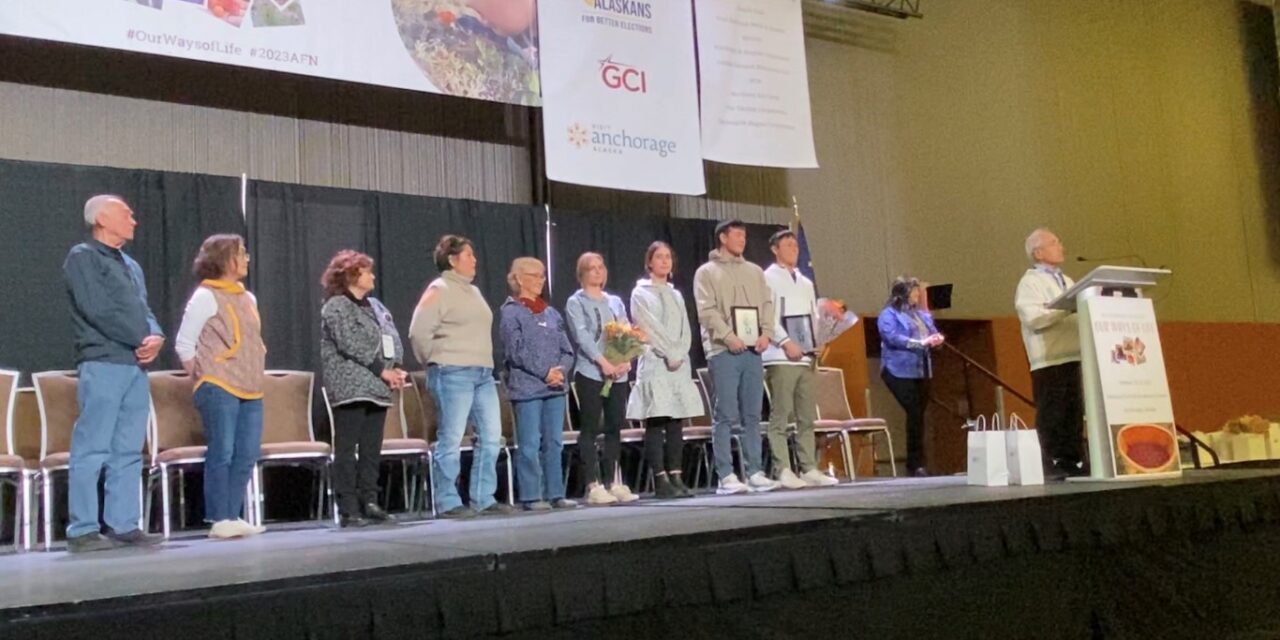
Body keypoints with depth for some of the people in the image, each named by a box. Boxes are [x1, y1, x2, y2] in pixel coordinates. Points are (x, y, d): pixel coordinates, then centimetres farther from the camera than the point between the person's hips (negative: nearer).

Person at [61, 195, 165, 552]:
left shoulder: (131, 266, 23)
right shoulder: (83, 257, -1)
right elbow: (98, 311, -11)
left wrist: (156, 338, -5)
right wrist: (140, 341, -8)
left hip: (136, 366, 8)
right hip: (102, 364, -7)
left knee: (128, 452, 6)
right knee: (92, 450, -6)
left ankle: (123, 525, 10)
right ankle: (83, 530, -3)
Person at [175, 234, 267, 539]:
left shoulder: (248, 297, 16)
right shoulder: (205, 296, -6)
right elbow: (184, 344, -6)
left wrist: (255, 377, 15)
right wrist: (204, 377, -3)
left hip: (250, 389, 7)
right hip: (219, 389, -7)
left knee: (246, 455, 4)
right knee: (222, 454, -6)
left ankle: (233, 516, 12)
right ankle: (219, 520, -1)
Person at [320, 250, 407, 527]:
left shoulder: (374, 305, 20)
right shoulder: (336, 306, -4)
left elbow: (393, 338, 15)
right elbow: (351, 345, -14)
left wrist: (397, 368, -2)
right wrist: (382, 370, -14)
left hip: (377, 387, 7)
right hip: (350, 388, -7)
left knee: (372, 449, 7)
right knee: (347, 449, -5)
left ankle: (369, 503, 12)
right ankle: (348, 511, -5)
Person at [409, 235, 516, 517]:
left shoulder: (473, 291, 19)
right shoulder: (439, 290, -5)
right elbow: (419, 332, -9)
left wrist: (484, 364, 15)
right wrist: (437, 361, -2)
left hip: (483, 373, 8)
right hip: (453, 374, -8)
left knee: (491, 436, 5)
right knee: (451, 439, -5)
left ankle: (483, 499, 12)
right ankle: (448, 503, 2)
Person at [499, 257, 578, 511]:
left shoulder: (551, 313, 15)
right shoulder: (511, 313, -2)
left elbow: (567, 349, 13)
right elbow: (516, 351, -10)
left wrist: (561, 370, -7)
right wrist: (545, 372, -14)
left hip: (555, 388, 6)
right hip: (527, 388, -6)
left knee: (554, 443, 8)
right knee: (530, 445, -4)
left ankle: (555, 494, 13)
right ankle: (531, 496, 2)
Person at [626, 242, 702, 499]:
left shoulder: (676, 295, 19)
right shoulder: (640, 293, 3)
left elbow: (686, 330, 12)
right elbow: (650, 328, -7)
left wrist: (680, 354, -5)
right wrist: (670, 354, -11)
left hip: (680, 365, 6)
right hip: (654, 364, -5)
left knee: (676, 423, 2)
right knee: (655, 424, -8)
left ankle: (676, 477, 3)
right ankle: (661, 481, -9)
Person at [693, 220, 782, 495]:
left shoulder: (755, 272, 20)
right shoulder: (706, 272, 5)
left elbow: (767, 305, 14)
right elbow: (707, 311, -6)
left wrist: (766, 333, -3)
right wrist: (728, 336, -17)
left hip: (752, 350, 5)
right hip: (722, 351, -5)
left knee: (752, 415, 5)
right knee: (725, 416, -6)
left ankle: (754, 472, 9)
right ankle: (726, 475, -4)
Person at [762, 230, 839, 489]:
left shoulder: (806, 283, 22)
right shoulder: (767, 279, 0)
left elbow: (814, 316, 22)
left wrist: (819, 342, 5)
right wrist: (785, 342, -19)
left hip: (805, 357, 7)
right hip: (780, 357, -7)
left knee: (807, 417, 6)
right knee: (780, 416, -7)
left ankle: (809, 469, 9)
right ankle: (783, 472, -6)